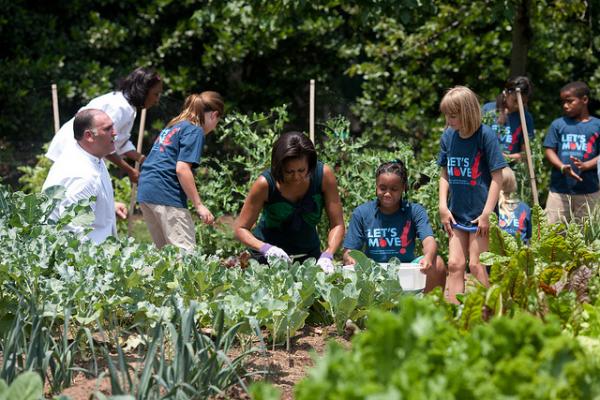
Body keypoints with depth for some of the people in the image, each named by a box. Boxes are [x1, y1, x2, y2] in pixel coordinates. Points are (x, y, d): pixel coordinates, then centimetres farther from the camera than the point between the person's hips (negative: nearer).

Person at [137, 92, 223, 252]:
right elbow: (182, 169, -15)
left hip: (145, 190, 9)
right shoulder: (195, 131, -4)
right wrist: (199, 205, -12)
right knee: (186, 252, -9)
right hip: (166, 193, -9)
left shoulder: (173, 127, 22)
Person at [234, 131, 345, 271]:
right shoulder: (265, 184, -23)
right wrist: (266, 248, -34)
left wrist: (327, 256, -32)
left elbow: (337, 225, -15)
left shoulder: (324, 175, -19)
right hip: (268, 257, -2)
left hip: (308, 253, 2)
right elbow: (240, 229, -16)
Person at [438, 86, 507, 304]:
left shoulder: (485, 135, -13)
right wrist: (443, 206, 1)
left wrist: (487, 214, -15)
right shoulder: (448, 136, 3)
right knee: (455, 264, 3)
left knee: (476, 265, -3)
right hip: (457, 212, 5)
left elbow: (497, 177, -12)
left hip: (480, 212, -5)